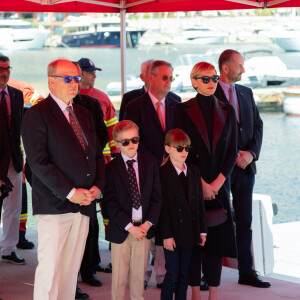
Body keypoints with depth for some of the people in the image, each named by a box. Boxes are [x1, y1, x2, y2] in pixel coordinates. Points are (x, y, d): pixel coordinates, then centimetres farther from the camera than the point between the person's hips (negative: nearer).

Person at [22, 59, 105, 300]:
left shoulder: (84, 114, 18)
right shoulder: (37, 114, -5)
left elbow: (97, 154, 20)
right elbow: (38, 162, -13)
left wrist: (98, 186, 1)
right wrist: (70, 193, -15)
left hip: (83, 204, 7)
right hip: (54, 206, -6)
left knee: (72, 268, 8)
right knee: (50, 267, -9)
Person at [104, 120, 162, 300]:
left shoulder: (150, 164, 5)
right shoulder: (111, 168, -3)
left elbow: (157, 197, 4)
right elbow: (111, 203, -7)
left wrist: (148, 224, -8)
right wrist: (130, 227, -13)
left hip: (145, 228, 2)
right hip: (121, 230, -2)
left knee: (139, 275, 9)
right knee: (119, 277, 3)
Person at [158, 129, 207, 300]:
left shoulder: (194, 171, 9)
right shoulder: (163, 173, -9)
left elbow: (200, 202, 11)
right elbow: (162, 206, -11)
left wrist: (202, 231, 8)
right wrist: (166, 235, -14)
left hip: (189, 232, 5)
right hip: (173, 232, -5)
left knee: (184, 275, 11)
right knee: (172, 275, -2)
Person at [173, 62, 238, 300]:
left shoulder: (226, 111, 9)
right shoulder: (182, 110, -1)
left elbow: (232, 151, 6)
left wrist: (217, 182, -7)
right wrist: (201, 183, -10)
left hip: (219, 185, 3)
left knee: (217, 239, 2)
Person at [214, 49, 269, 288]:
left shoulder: (246, 93, 12)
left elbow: (258, 125, 10)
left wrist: (251, 152, -6)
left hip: (245, 167, 5)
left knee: (245, 221, 7)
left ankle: (247, 272, 13)